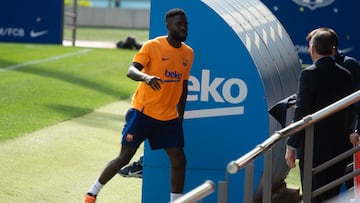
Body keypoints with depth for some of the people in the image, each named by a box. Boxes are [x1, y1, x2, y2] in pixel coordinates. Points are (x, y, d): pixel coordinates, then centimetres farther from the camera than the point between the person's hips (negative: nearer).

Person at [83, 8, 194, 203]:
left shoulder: (188, 53, 6)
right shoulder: (152, 46, -11)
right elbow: (131, 71, -23)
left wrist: (180, 116, 18)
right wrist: (146, 77, -45)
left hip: (168, 117, 5)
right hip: (142, 112, -5)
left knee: (179, 160, -5)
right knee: (124, 157, -1)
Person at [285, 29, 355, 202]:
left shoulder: (309, 74, -11)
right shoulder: (345, 75, 8)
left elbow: (302, 113, -14)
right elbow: (349, 112, 11)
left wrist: (291, 146, -10)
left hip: (314, 148, -6)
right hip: (339, 147, 6)